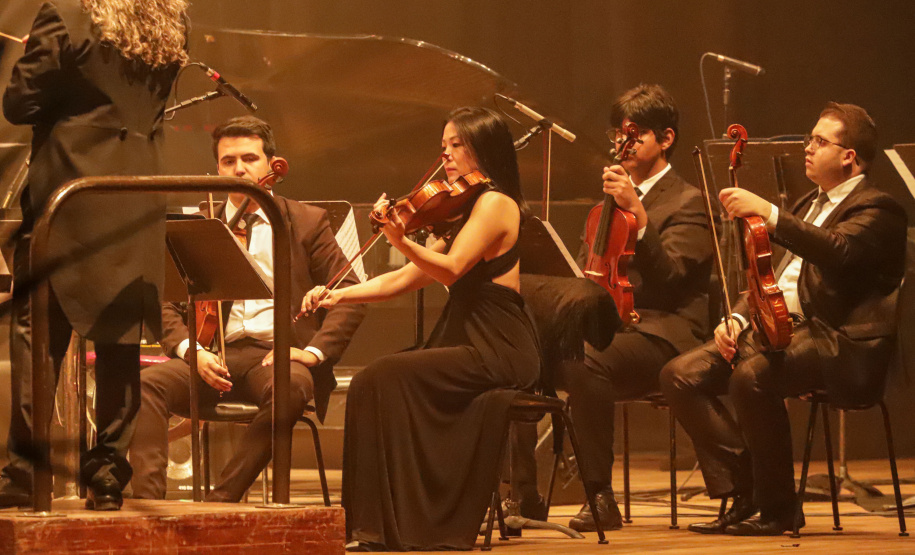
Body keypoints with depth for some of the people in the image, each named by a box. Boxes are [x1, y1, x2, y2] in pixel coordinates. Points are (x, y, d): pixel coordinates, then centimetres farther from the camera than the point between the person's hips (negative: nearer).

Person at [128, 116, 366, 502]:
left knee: (292, 387, -39)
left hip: (278, 354, -2)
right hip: (216, 356, 2)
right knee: (146, 384, -28)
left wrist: (315, 350, -9)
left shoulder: (307, 223, 13)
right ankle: (149, 501, -37)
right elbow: (165, 303, 11)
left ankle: (222, 500, -34)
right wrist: (191, 350, -10)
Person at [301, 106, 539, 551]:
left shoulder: (496, 203, -7)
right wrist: (339, 296, 7)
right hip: (471, 345, 9)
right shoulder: (466, 211, 23)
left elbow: (451, 268, -23)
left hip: (498, 353, -9)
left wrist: (402, 241, -38)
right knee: (370, 385, -6)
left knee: (387, 377, -21)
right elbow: (405, 280, 18)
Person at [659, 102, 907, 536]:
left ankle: (777, 508, -21)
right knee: (680, 375, -9)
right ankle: (744, 494, -10)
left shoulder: (876, 209, -4)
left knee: (752, 376, -37)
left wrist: (768, 213, -29)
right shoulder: (812, 204, 26)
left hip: (840, 340, -9)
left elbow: (839, 251, -26)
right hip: (778, 326, 9)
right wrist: (739, 317, 7)